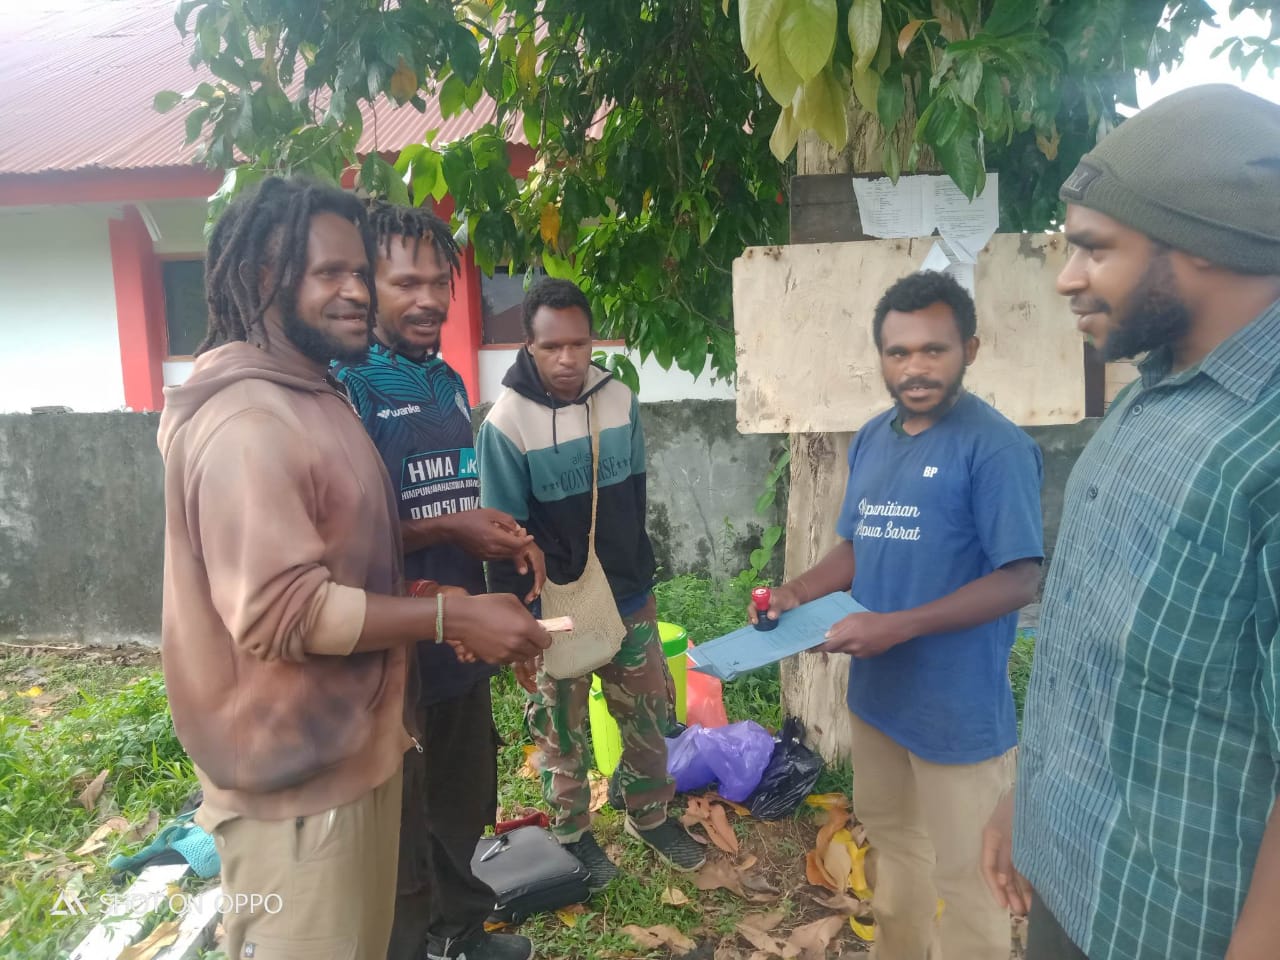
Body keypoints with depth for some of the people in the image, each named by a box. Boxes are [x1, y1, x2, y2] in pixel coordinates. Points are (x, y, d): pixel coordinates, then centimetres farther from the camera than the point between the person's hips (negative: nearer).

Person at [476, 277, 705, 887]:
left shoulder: (620, 399, -5)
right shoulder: (506, 424, -19)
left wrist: (639, 573, 14)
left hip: (629, 596, 4)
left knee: (648, 713, 17)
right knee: (562, 730, 14)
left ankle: (650, 816, 39)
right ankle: (572, 833, 35)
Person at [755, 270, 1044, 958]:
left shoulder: (996, 447, -19)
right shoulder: (871, 439, 4)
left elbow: (1020, 580, -21)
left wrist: (898, 626, -27)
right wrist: (796, 593, -4)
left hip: (958, 703, -8)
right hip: (876, 691, 8)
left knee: (962, 872, 10)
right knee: (889, 834, 26)